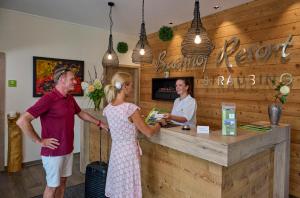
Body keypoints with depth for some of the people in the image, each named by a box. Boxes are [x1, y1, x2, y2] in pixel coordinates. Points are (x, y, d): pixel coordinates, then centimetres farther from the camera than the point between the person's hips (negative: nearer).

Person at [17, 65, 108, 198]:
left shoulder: (70, 98, 4)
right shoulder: (48, 99, -22)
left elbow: (81, 113, 20)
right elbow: (22, 121, -24)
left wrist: (99, 123, 19)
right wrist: (39, 141, -18)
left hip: (68, 150, 7)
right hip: (53, 152, -7)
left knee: (62, 181, 20)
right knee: (52, 185, 10)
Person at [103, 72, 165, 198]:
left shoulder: (108, 108, -1)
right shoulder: (131, 108, -22)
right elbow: (148, 133, -14)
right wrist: (160, 123, 3)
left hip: (115, 151, 7)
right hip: (129, 152, -6)